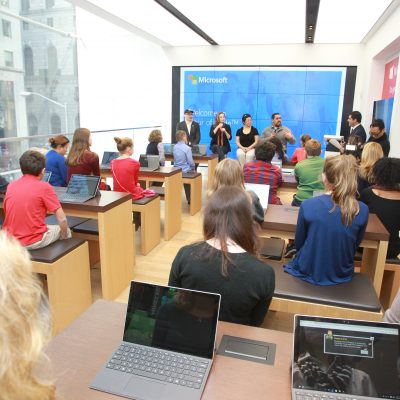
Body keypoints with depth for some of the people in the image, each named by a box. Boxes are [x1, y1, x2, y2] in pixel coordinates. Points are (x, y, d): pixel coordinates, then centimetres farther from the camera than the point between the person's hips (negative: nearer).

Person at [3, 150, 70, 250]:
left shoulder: (11, 186, 2)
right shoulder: (44, 187, -13)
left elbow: (8, 213, 14)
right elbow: (62, 219, -14)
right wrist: (65, 235, 3)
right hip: (34, 242, -5)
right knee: (66, 230, 21)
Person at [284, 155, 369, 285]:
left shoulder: (308, 205, -22)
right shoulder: (362, 210, -16)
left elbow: (298, 244, -6)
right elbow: (355, 246, 1)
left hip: (308, 272, -2)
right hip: (342, 275, 3)